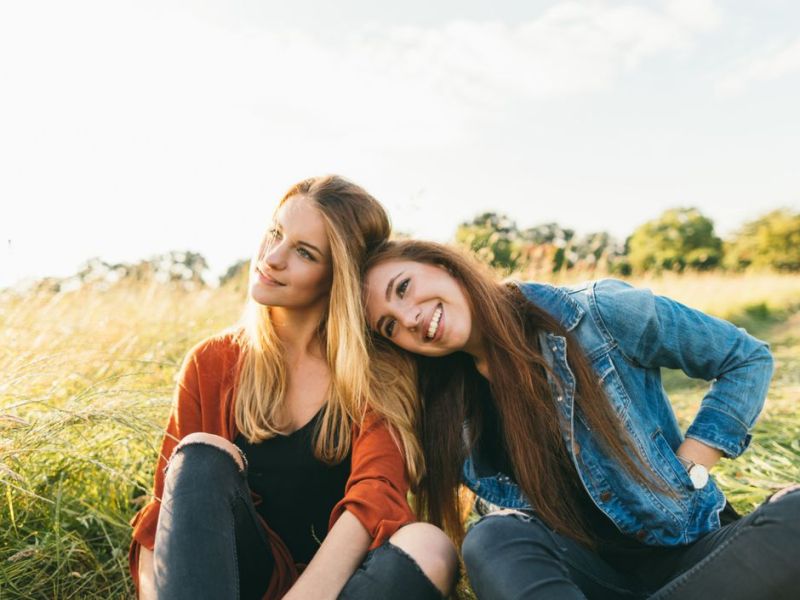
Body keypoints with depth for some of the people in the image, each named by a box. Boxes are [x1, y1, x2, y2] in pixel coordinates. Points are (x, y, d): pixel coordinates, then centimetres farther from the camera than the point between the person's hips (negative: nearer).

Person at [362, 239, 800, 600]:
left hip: (687, 543, -1)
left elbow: (748, 359, 0)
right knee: (492, 541, -30)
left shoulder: (599, 314, -12)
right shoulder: (449, 413, -3)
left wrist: (689, 469, -7)